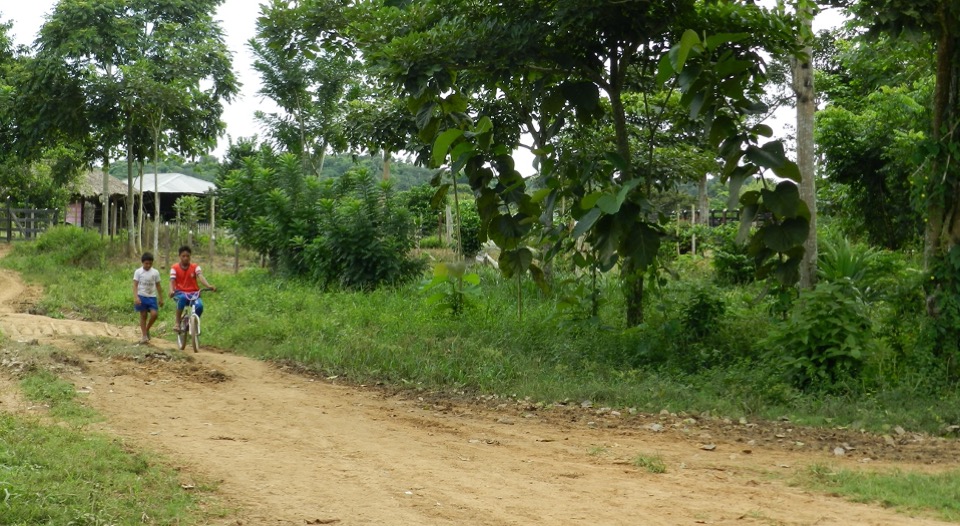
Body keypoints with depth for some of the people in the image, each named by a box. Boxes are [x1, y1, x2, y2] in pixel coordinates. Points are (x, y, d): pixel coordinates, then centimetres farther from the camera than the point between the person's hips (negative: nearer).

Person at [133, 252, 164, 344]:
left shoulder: (155, 272, 4)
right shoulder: (138, 272, -2)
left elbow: (158, 286, 10)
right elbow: (135, 285, -5)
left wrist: (161, 298, 10)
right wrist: (136, 297, -17)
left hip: (152, 296, 2)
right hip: (141, 296, -1)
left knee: (154, 314, -13)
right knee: (143, 316, 1)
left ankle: (147, 329, 12)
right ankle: (144, 336, 9)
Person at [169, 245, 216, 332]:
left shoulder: (195, 267, 2)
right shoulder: (174, 268, 0)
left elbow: (200, 277, -15)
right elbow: (172, 281, -12)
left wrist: (209, 286, -36)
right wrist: (171, 291, -35)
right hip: (180, 293, -1)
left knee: (199, 306, -30)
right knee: (182, 298, -39)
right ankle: (177, 323, -26)